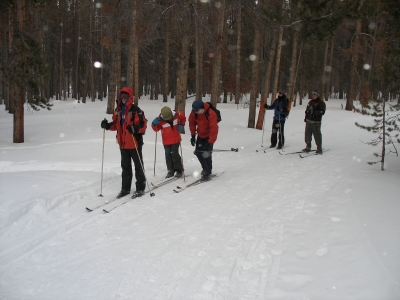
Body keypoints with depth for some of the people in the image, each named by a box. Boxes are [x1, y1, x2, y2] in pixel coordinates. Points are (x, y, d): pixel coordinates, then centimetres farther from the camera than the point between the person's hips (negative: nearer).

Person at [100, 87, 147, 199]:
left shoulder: (135, 110, -13)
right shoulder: (118, 110, 8)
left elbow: (142, 125, -17)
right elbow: (116, 124, 16)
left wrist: (135, 129, -34)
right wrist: (107, 125, -2)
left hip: (134, 143, -7)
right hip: (123, 143, 7)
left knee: (138, 166, 5)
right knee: (125, 166, 16)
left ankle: (140, 188, 15)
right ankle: (125, 188, 26)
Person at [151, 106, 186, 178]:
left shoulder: (176, 115, -14)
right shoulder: (160, 120, -17)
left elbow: (183, 117, 8)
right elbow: (156, 129, -5)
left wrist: (181, 125, -3)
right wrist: (154, 124, -25)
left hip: (176, 139, -1)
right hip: (166, 141, 1)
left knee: (174, 154, -6)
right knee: (168, 155, 7)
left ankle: (179, 170, 8)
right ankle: (171, 171, 19)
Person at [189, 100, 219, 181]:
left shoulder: (211, 114, -30)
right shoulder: (194, 113, -14)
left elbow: (214, 129, -30)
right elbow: (192, 122, 3)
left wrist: (210, 142, -32)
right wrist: (193, 135, 1)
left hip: (209, 136, -6)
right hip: (201, 135, 6)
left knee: (206, 153, -16)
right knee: (198, 152, 7)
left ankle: (207, 172, -5)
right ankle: (206, 168, 27)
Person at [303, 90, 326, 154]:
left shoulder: (321, 103, -5)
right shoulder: (310, 102, 16)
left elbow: (322, 112, -15)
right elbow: (307, 110, 25)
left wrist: (313, 111, -24)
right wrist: (306, 118, 18)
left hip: (316, 122, -7)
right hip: (308, 121, 7)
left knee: (317, 135, -6)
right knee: (307, 134, 10)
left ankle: (319, 149, 1)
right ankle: (308, 147, 24)